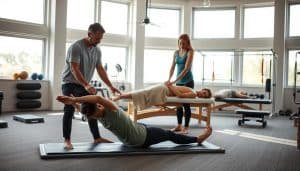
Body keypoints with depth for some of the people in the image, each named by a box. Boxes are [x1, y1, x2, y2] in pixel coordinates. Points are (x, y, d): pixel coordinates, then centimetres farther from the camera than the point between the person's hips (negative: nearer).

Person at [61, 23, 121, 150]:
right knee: (69, 111, -8)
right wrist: (86, 85, -42)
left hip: (85, 85, 7)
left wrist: (111, 86, -4)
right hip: (70, 83, -7)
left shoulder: (97, 51, 2)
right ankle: (67, 140, 1)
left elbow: (100, 70, 4)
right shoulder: (76, 47, -22)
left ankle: (97, 138, 12)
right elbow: (74, 69, -29)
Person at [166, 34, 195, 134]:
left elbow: (186, 69, -21)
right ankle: (179, 125, 21)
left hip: (188, 82, -6)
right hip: (178, 82, 6)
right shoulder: (176, 52, 6)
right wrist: (169, 79, -12)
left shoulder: (190, 52, -11)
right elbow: (172, 67, 5)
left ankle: (186, 127, 8)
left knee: (186, 104, -1)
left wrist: (174, 81, -26)